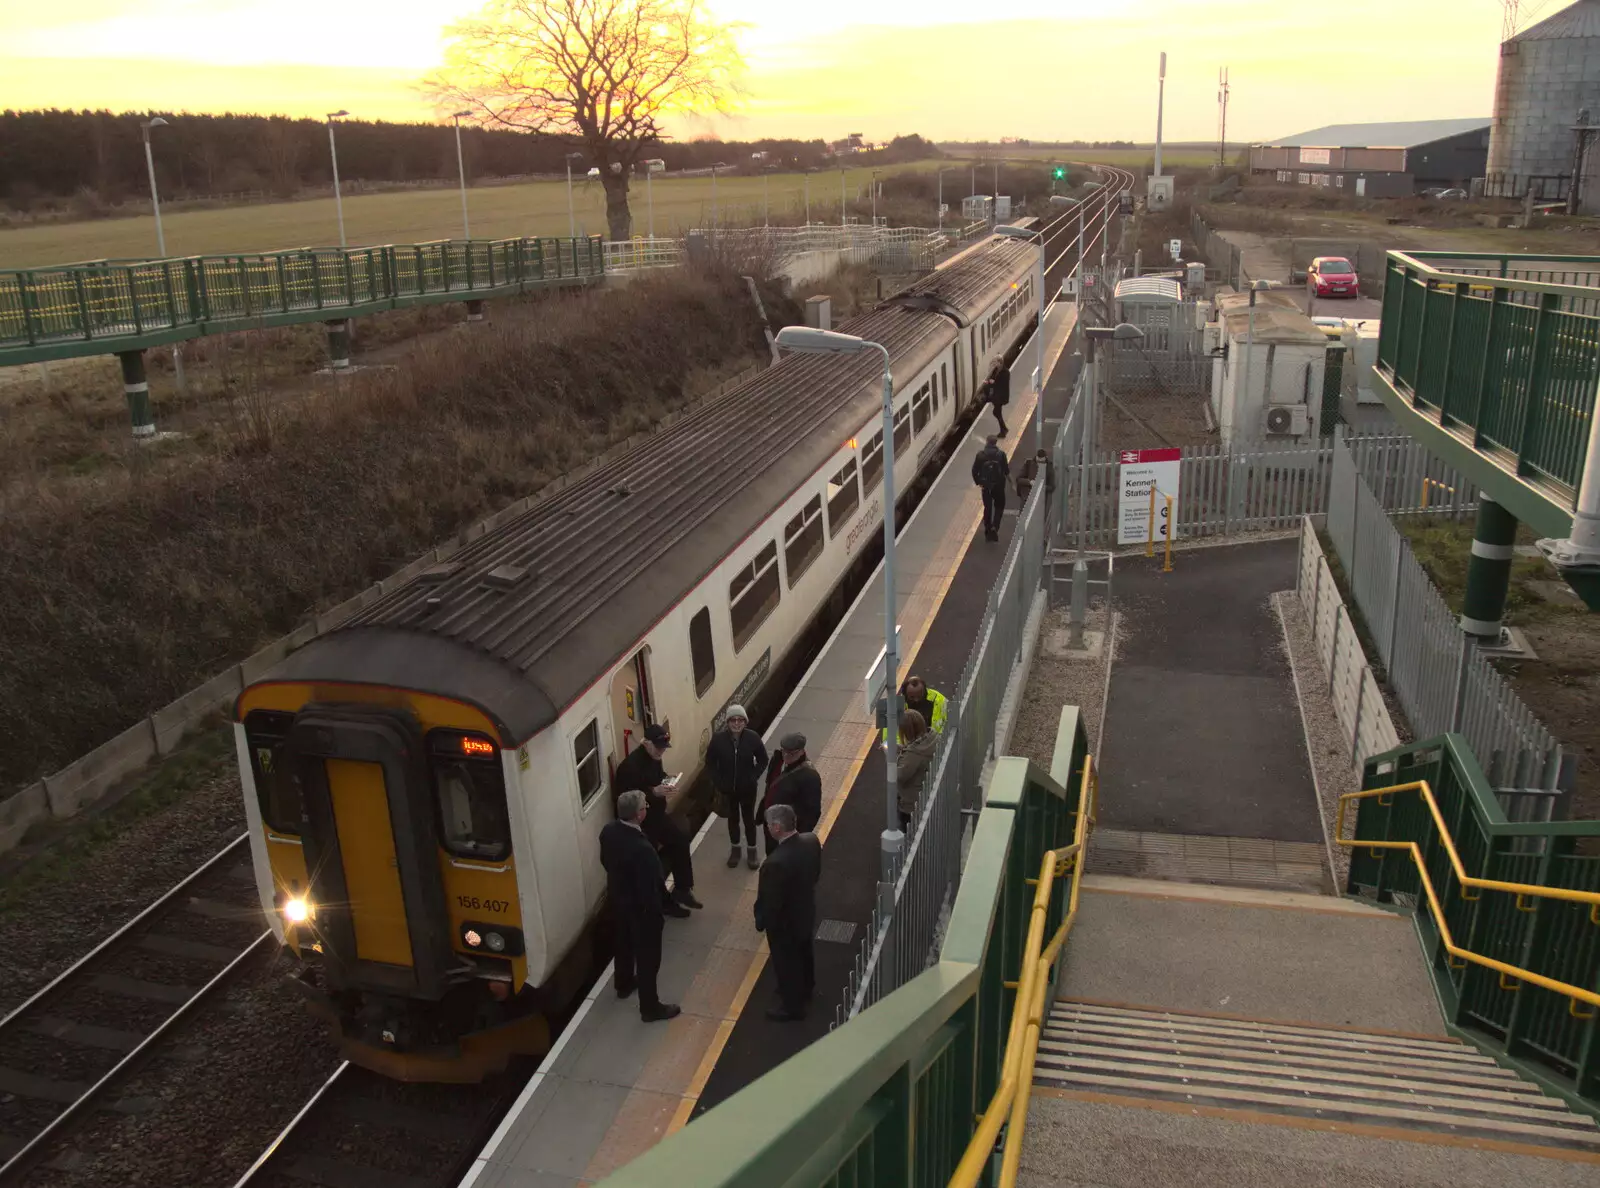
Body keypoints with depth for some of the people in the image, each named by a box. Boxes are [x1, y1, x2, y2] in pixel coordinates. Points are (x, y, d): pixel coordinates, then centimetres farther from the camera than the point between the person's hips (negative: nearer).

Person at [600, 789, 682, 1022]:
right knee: (648, 956, 11)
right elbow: (648, 888, -28)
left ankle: (624, 984, 53)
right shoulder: (641, 848, -39)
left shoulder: (608, 830, -15)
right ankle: (650, 1007, 27)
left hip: (617, 897, 8)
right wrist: (656, 914, -11)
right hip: (640, 906, -8)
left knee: (624, 943, 30)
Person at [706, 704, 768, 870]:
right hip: (727, 789, 1)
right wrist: (717, 782, -8)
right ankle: (735, 849, 42)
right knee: (733, 819, 20)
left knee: (749, 819, 16)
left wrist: (754, 777, -11)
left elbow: (763, 760, -4)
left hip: (747, 788, -1)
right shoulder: (718, 739, -18)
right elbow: (710, 762, -4)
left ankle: (751, 851, 37)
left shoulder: (753, 738, -19)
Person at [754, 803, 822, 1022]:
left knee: (786, 964, 18)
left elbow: (769, 901, -26)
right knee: (804, 954, 31)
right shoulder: (812, 840, -18)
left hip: (783, 922, -7)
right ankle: (806, 990, 56)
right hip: (806, 912, 7)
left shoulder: (776, 862, -40)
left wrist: (760, 922, -7)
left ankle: (792, 1007, 40)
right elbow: (816, 873, 1)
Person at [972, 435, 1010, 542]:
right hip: (998, 485, -1)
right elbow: (1006, 470, -10)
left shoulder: (980, 454, -8)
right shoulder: (1001, 454, -12)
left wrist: (978, 482, 5)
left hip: (986, 485, 2)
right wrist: (1008, 470, 14)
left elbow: (974, 470, -7)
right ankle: (994, 527, -3)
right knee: (999, 506, 16)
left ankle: (988, 531, 20)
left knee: (987, 507, 15)